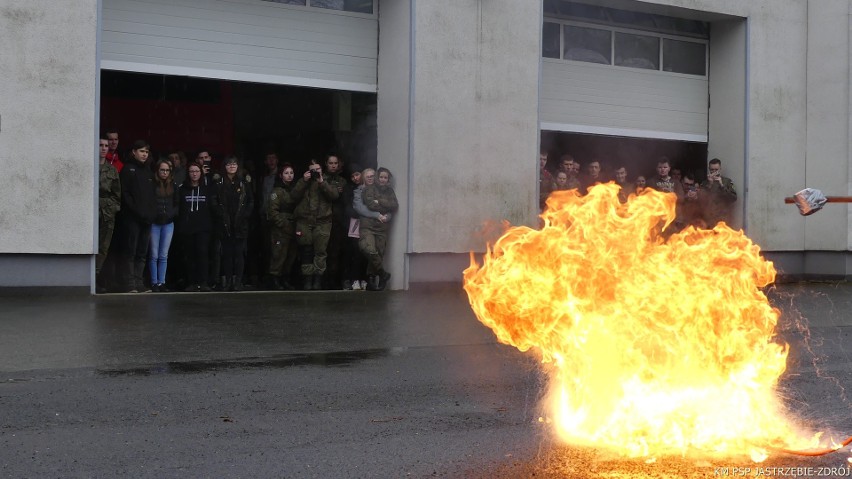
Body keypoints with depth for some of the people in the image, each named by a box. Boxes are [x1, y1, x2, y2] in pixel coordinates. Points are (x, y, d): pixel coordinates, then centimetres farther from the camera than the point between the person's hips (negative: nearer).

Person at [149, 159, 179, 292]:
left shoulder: (173, 186, 9)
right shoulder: (152, 185, -2)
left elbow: (177, 204, 11)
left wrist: (170, 214, -6)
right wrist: (155, 215, -14)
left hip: (168, 223, 3)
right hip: (154, 223, -3)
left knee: (164, 256, 5)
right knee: (154, 255, -1)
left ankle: (161, 282, 8)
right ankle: (154, 283, 4)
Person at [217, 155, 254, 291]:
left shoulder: (244, 183, 6)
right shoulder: (220, 183, 5)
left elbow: (251, 201, 6)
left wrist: (245, 215, -5)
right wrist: (221, 215, -5)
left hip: (241, 224, 0)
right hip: (225, 224, 0)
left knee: (239, 253, -2)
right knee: (227, 253, 2)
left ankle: (238, 281, 2)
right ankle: (227, 281, 7)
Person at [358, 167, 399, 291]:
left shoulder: (389, 191, 18)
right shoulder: (369, 189, 6)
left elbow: (395, 206, 3)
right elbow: (370, 204, -10)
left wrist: (379, 202, -6)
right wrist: (385, 207, -2)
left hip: (382, 227, 4)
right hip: (368, 226, -4)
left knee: (379, 253, 0)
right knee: (370, 250, -23)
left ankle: (371, 281, 11)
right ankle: (383, 275, -8)